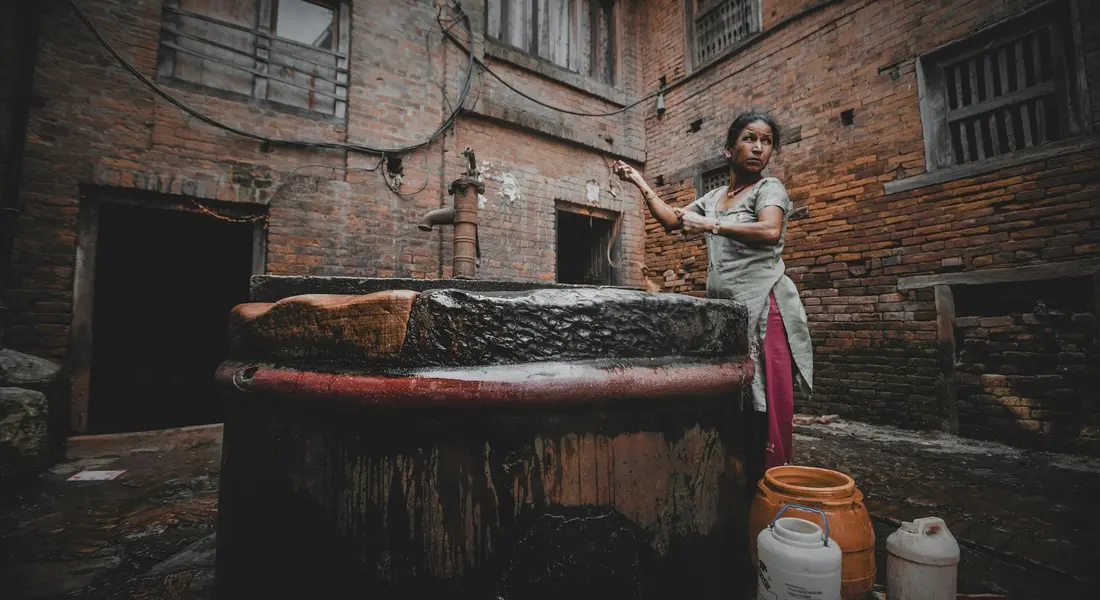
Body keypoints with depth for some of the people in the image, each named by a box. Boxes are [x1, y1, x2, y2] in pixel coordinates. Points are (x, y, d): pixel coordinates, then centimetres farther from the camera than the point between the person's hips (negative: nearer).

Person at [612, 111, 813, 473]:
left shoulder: (769, 188, 1)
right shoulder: (714, 197, 19)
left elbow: (770, 230, -20)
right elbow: (672, 221, 27)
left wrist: (710, 224, -15)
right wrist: (639, 182, 24)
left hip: (763, 307, -6)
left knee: (766, 400, -6)